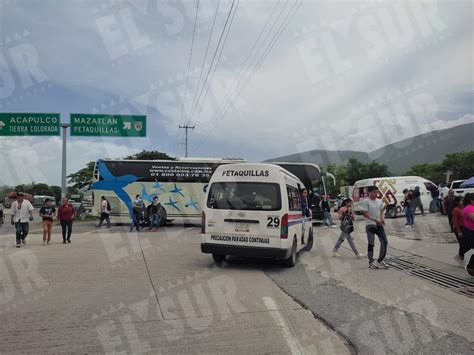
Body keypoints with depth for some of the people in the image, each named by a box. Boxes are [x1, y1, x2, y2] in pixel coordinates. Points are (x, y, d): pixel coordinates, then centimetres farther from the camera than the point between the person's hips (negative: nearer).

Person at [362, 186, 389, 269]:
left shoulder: (379, 201, 10)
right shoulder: (366, 201, -10)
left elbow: (381, 212, 16)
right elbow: (365, 214, -16)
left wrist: (382, 220, -3)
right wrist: (376, 220, -24)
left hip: (379, 225, 6)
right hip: (370, 225, -6)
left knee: (384, 242, 5)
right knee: (371, 244, 0)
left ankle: (380, 260, 18)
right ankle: (371, 262, 11)